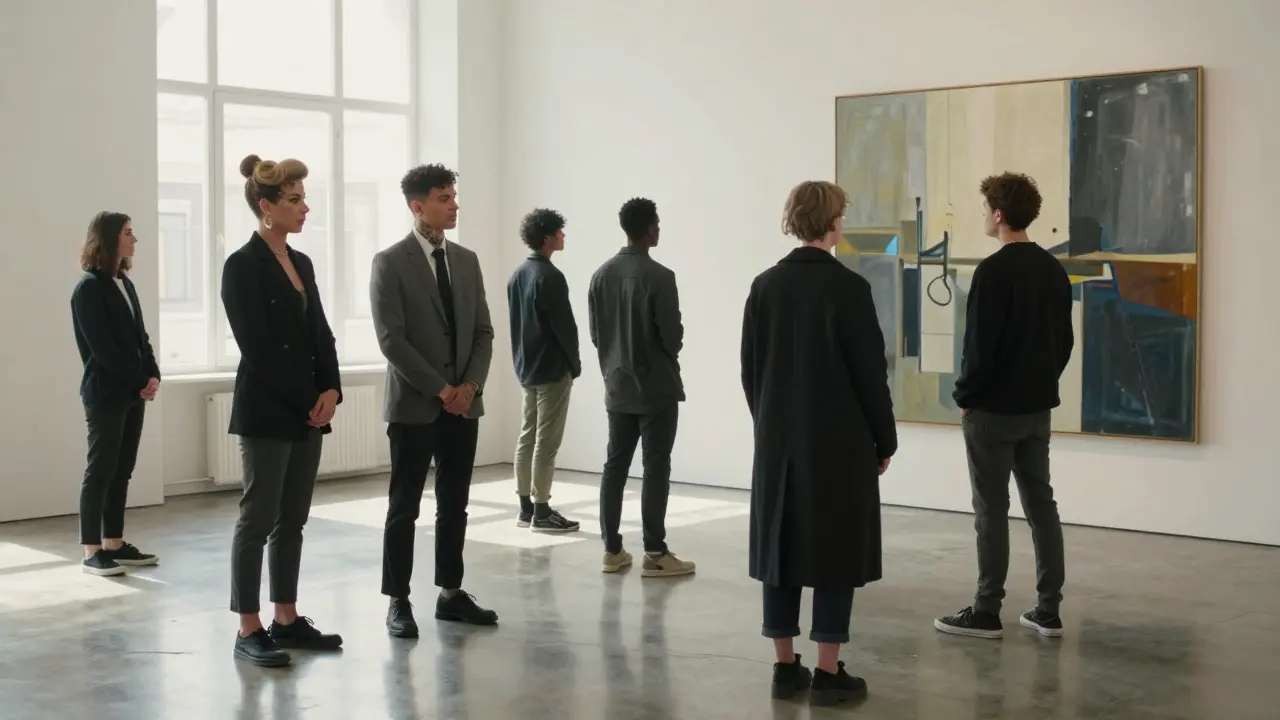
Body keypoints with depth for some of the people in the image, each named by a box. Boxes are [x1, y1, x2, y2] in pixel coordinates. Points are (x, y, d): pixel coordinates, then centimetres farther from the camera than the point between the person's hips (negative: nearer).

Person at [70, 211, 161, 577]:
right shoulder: (89, 288, -10)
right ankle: (92, 551, 0)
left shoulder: (125, 284, 14)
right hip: (105, 393, -7)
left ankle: (114, 544, 14)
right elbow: (102, 348, -15)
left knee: (122, 470, 9)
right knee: (101, 469, -5)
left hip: (133, 392, 7)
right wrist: (141, 379, -11)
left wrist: (152, 375, -2)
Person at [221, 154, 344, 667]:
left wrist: (331, 390, -3)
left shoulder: (302, 263, 13)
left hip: (308, 412, 8)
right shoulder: (242, 266, -11)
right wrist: (308, 399, -12)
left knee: (292, 521, 11)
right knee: (258, 519, -2)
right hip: (267, 412, -8)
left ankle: (287, 620, 19)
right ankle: (249, 630, 5)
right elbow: (258, 347, -15)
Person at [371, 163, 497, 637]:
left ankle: (451, 594, 19)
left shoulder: (467, 260, 10)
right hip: (415, 404, -5)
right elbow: (392, 339, -13)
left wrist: (470, 385, -6)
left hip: (464, 403, 5)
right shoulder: (390, 262, -7)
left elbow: (483, 331, 9)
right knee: (404, 508, 2)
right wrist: (440, 390, -15)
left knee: (455, 505, 10)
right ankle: (398, 602, 9)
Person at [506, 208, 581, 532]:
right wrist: (575, 363, -4)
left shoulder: (517, 275, 10)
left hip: (526, 368, 9)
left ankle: (526, 507, 14)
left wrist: (522, 359, 18)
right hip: (551, 369, -9)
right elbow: (564, 325, -16)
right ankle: (541, 512, -3)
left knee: (527, 436, 10)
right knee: (546, 441, -5)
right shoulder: (550, 277, -17)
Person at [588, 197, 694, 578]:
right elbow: (673, 335, -14)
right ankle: (655, 554, -1)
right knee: (656, 468, -2)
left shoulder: (601, 275, 3)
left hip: (617, 386, 6)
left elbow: (595, 333, 7)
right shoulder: (659, 276, -16)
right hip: (656, 387, -6)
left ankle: (612, 550, 12)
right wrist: (664, 355, 7)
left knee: (615, 465, 9)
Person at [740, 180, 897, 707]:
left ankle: (785, 667, 16)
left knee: (781, 548, 10)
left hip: (779, 440, 5)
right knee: (837, 553, 2)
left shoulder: (764, 286, 2)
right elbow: (870, 372, -10)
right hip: (840, 443, -5)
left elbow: (750, 369, 7)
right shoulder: (849, 287, -12)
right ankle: (828, 674, 5)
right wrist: (884, 440, 0)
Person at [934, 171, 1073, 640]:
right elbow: (1065, 340, 12)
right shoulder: (1054, 270, 7)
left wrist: (965, 396, -6)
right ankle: (1048, 610, 14)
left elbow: (980, 344, -17)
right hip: (1038, 407, 7)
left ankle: (986, 613, 6)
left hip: (993, 408, -7)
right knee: (1040, 503, 11)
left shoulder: (993, 271, -16)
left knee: (991, 509, 0)